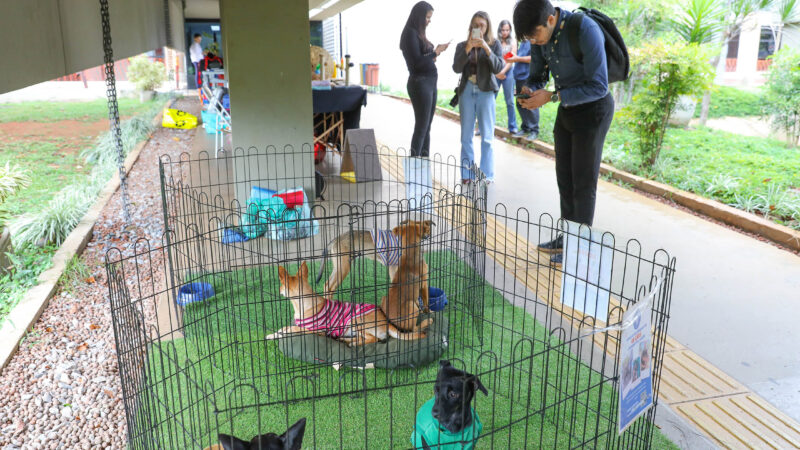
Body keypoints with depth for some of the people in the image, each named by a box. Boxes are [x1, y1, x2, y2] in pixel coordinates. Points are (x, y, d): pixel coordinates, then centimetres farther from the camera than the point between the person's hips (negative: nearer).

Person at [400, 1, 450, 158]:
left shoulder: (419, 34, 16)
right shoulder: (410, 33, -10)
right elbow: (416, 61, -16)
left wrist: (435, 54, 3)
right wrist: (435, 52, -9)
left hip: (430, 82, 9)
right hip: (420, 82, -9)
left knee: (426, 126, 9)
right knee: (421, 126, -8)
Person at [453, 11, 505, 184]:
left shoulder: (494, 44, 5)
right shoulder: (462, 45, 8)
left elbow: (498, 68, -7)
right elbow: (456, 68, -4)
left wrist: (486, 48, -17)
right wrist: (468, 48, -15)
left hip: (486, 91, -1)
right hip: (467, 90, 2)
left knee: (487, 136, -1)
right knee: (466, 136, 3)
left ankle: (487, 175, 6)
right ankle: (467, 175, 9)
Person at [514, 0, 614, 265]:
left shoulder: (585, 31, -28)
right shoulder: (541, 34, -6)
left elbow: (598, 87, -27)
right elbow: (537, 76, 5)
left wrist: (550, 96, -31)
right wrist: (529, 92, -19)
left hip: (593, 109, -7)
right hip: (567, 109, 7)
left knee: (583, 181, -2)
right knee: (564, 177, 13)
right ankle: (567, 237, 26)